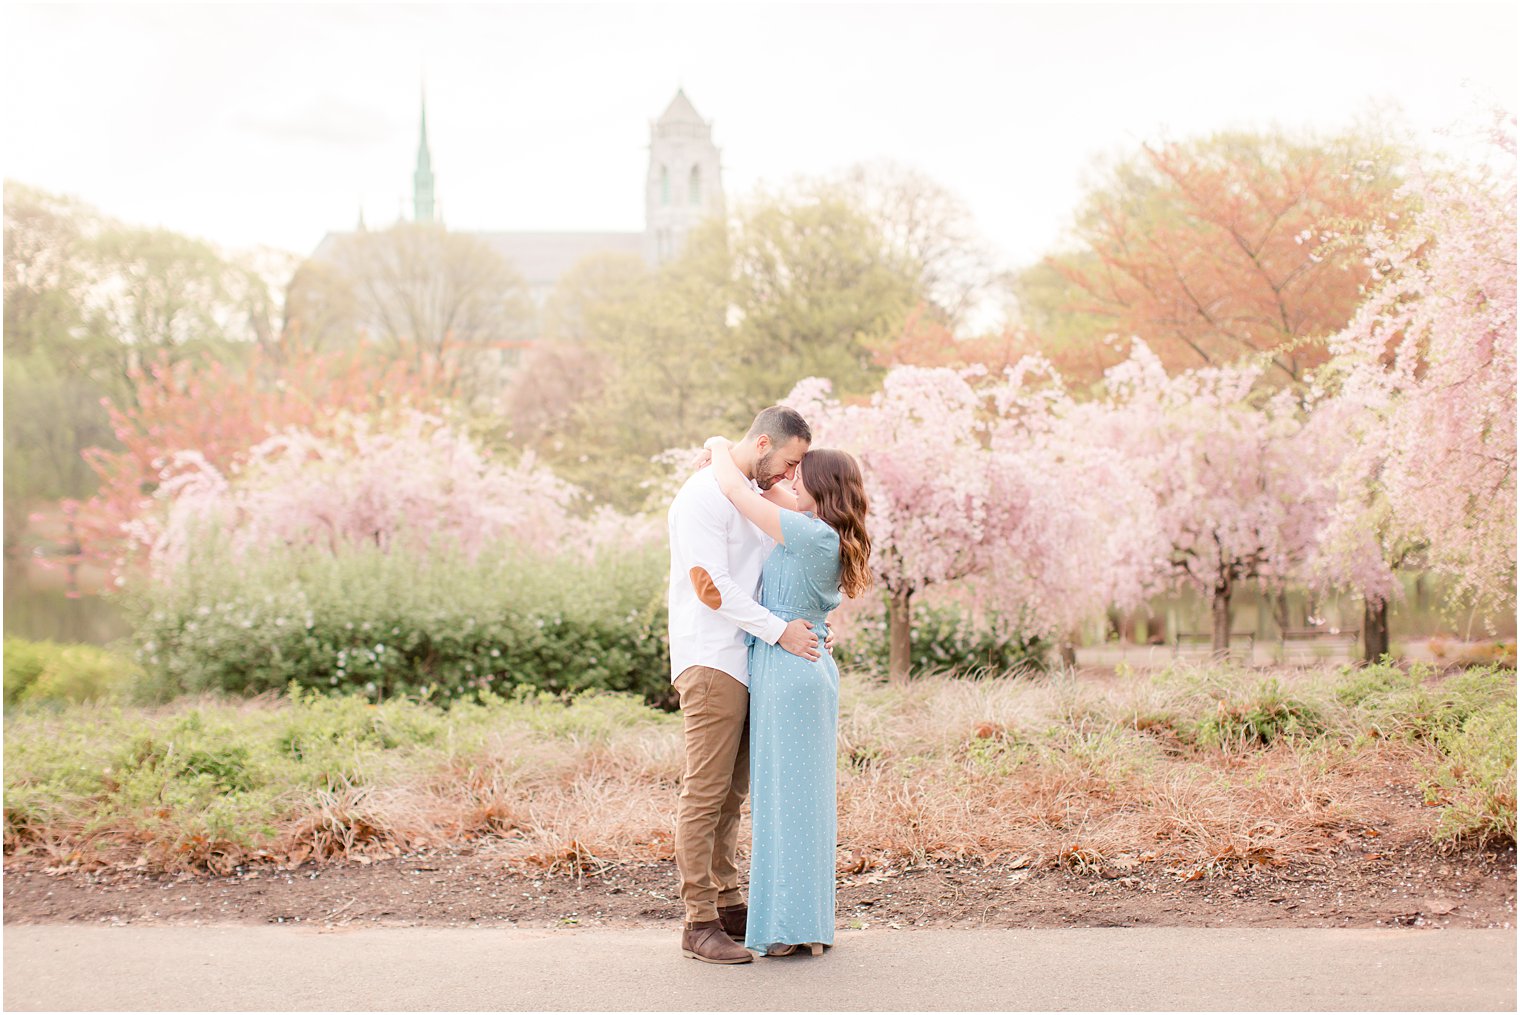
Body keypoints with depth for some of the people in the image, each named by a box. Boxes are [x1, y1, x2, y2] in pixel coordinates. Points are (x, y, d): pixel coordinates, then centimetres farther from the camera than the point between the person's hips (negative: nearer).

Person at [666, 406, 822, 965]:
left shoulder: (755, 494, 18)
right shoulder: (704, 496, -11)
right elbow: (712, 587, -18)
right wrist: (780, 631, -17)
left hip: (746, 662, 9)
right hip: (710, 661, -9)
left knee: (731, 793, 12)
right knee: (705, 793, -8)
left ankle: (728, 905, 18)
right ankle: (699, 924, -7)